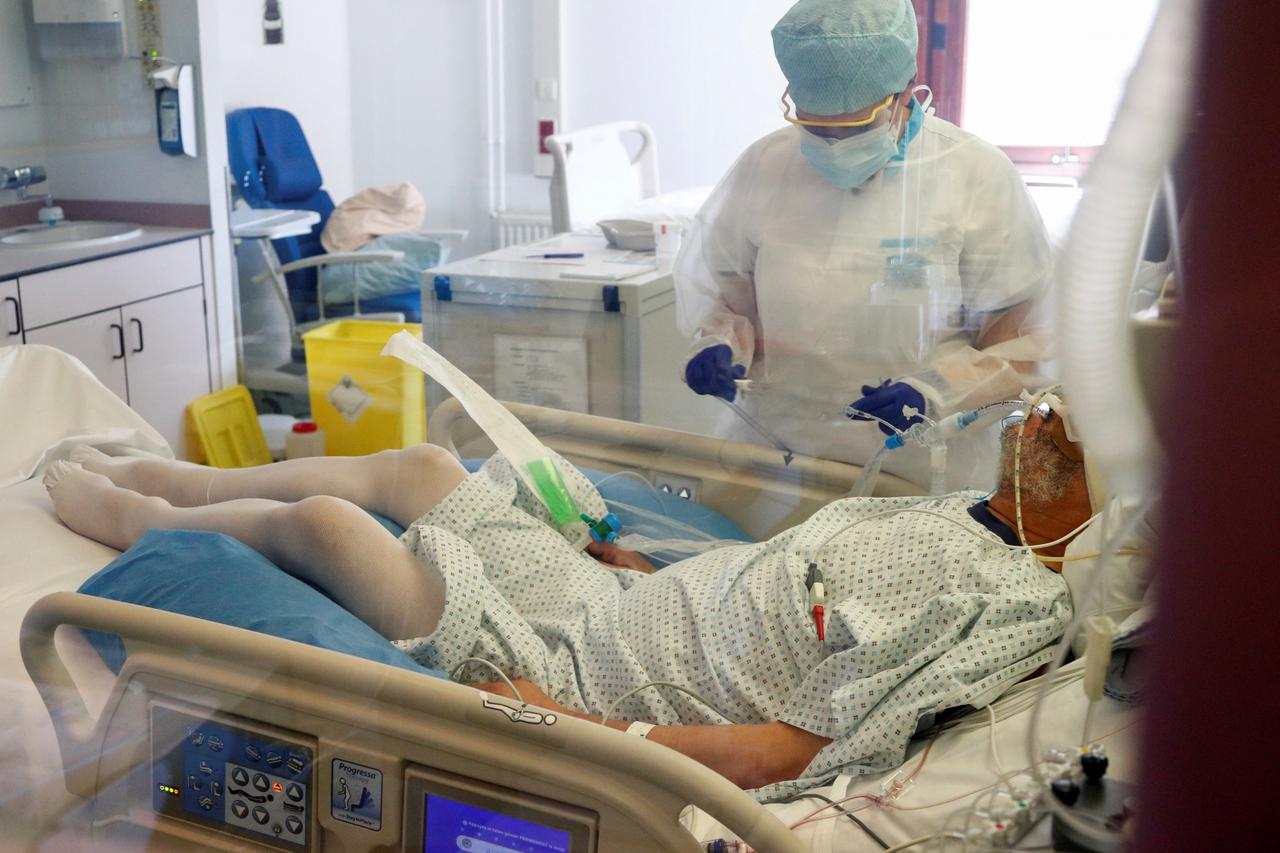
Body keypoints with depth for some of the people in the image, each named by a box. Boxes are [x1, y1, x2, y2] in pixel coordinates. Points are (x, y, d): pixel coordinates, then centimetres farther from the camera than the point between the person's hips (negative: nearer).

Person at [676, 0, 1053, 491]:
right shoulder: (763, 167, 2)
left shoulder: (977, 178, -6)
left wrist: (940, 389, -20)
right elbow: (716, 288, 14)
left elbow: (1024, 338, -3)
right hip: (768, 450, 2)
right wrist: (717, 343, -7)